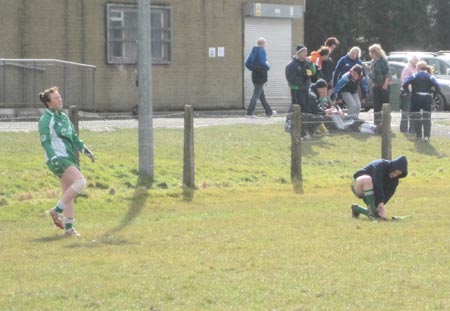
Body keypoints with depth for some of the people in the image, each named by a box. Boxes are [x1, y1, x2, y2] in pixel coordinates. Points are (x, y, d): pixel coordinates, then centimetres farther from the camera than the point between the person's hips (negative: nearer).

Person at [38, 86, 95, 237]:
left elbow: (74, 137, 21)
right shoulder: (46, 120, -9)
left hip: (69, 158, 8)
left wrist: (86, 150, 11)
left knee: (69, 194, 7)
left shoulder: (63, 117, 16)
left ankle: (68, 227, 9)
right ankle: (57, 211, -14)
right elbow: (45, 142, -15)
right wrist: (54, 159, -27)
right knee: (80, 182, -22)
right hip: (57, 158, -8)